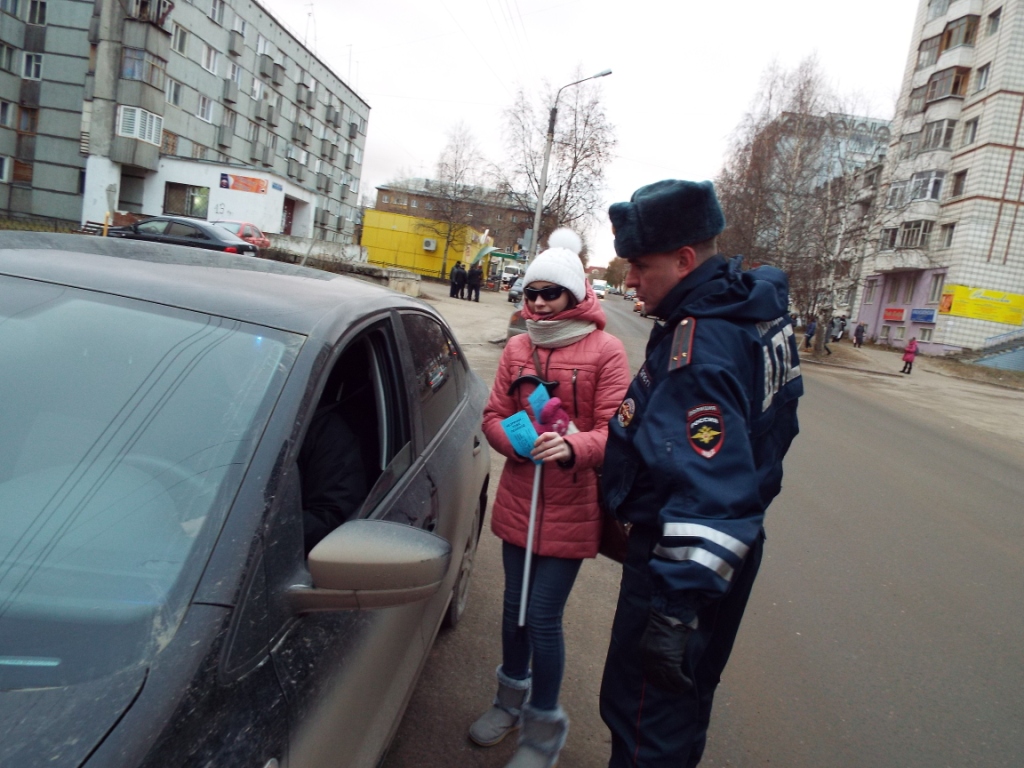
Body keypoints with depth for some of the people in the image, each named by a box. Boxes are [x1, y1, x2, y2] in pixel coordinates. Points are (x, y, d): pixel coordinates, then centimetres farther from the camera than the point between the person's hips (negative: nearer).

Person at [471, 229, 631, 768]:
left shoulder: (605, 351, -9)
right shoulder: (518, 348, 4)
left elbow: (614, 432, -14)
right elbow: (493, 416, 5)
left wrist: (571, 446, -32)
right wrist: (518, 440, -15)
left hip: (570, 510, -4)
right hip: (518, 499, 5)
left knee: (543, 617, 1)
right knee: (514, 606, 18)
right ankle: (512, 696, 45)